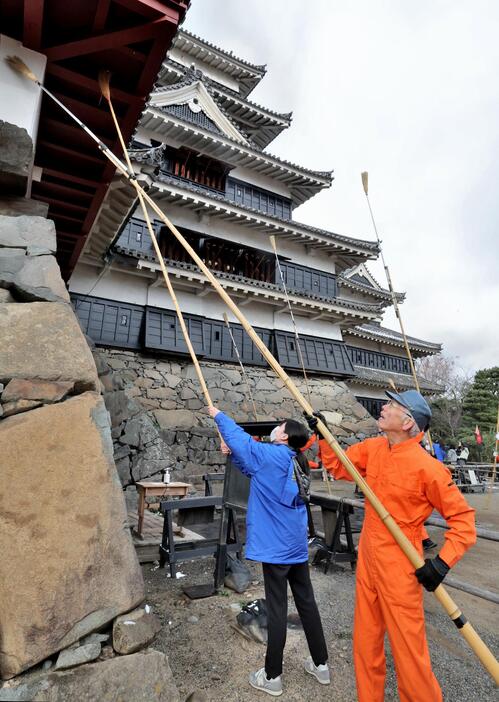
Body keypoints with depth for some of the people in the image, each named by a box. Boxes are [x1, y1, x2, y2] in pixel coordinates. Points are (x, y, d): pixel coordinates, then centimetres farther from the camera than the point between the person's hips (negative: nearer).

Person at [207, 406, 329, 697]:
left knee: (277, 610, 5)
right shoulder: (297, 463, 8)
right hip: (298, 545, 8)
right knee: (307, 603, 18)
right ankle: (321, 664, 32)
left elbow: (238, 436, -6)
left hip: (275, 546, -7)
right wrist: (233, 455, 15)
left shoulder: (271, 455, -15)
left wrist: (218, 415, 8)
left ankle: (272, 677, 20)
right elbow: (253, 468, 19)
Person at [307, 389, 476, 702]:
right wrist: (322, 435, 3)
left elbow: (463, 517, -14)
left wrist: (443, 562, -20)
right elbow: (339, 466, 10)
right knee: (366, 641, 21)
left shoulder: (426, 466, -22)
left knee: (408, 649, 8)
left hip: (399, 567, -6)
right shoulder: (373, 448, -3)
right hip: (367, 558, 6)